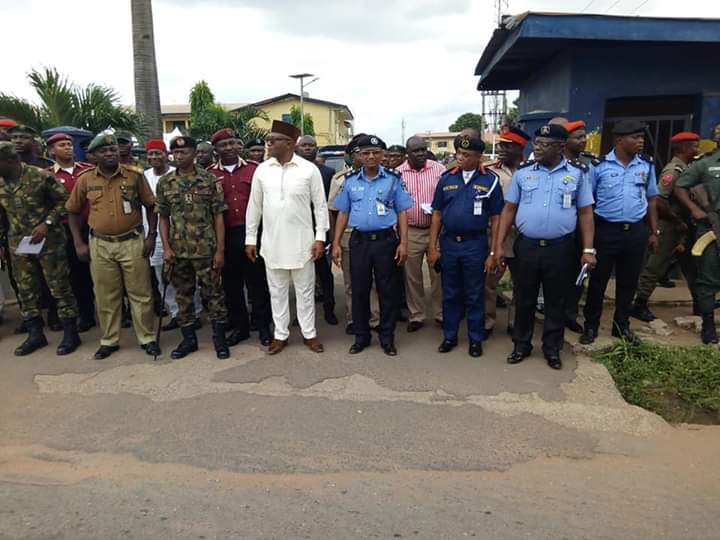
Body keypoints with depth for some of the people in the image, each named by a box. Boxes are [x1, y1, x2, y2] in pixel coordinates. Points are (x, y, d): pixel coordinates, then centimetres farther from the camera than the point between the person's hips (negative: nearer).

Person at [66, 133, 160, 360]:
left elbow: (150, 206, 4)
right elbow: (74, 212, 10)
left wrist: (151, 236, -4)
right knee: (105, 296, 10)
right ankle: (109, 340, 25)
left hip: (132, 242, -2)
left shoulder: (135, 175, -3)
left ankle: (147, 338, 17)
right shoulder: (85, 179, 2)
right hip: (100, 245, 2)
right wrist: (78, 243, 3)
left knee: (140, 293, 4)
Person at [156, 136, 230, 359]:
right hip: (178, 250, 3)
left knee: (213, 293, 3)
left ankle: (219, 338, 16)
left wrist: (220, 250, -8)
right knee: (183, 295, 11)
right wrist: (166, 248, -2)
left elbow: (218, 216, -3)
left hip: (206, 249, -3)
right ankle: (188, 339, 25)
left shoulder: (209, 179, -3)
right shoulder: (164, 182, 5)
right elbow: (163, 218, 8)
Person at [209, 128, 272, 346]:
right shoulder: (209, 174, 6)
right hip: (225, 235, 2)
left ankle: (263, 326, 18)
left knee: (257, 281, 6)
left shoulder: (254, 168, 2)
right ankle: (239, 326, 24)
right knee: (231, 283, 10)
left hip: (252, 232, -2)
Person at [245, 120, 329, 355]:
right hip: (272, 242, 3)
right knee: (277, 291, 12)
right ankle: (281, 335, 25)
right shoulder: (262, 170, 2)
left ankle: (309, 333, 23)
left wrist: (320, 237, -7)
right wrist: (250, 238, 6)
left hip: (301, 241, -2)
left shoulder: (309, 169, -5)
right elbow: (254, 206, 7)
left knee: (305, 290, 9)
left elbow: (320, 205, -2)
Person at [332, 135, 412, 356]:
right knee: (359, 290, 8)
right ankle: (361, 336, 23)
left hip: (386, 240, -2)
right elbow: (343, 213, 10)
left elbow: (402, 212, 2)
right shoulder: (350, 180, 7)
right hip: (359, 241, 2)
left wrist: (403, 243, -6)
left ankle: (387, 337, 18)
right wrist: (336, 243, 4)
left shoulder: (393, 179, 1)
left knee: (388, 290, 4)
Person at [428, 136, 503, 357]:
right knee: (450, 293, 13)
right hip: (448, 243, 3)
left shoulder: (490, 180, -4)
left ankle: (475, 339, 22)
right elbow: (437, 214, 7)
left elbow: (496, 219, -3)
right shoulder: (447, 178, 4)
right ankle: (449, 336, 26)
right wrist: (432, 246, 2)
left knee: (475, 295, 8)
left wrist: (493, 253, -6)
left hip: (475, 244, -2)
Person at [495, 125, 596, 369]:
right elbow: (509, 209, 5)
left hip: (560, 248, -1)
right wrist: (499, 245, 1)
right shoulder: (522, 172, 2)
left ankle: (552, 349, 28)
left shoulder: (577, 173, 0)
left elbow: (585, 212, 2)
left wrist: (588, 249, -4)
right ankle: (521, 345, 28)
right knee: (524, 299, 11)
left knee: (556, 301, 11)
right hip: (526, 246, 1)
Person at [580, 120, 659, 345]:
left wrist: (654, 232, 10)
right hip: (606, 230, -3)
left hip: (636, 232, 4)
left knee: (628, 282, 13)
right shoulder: (600, 165, -6)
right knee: (598, 281, 6)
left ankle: (622, 326, 28)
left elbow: (651, 200, 13)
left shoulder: (647, 165, 5)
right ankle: (591, 326, 19)